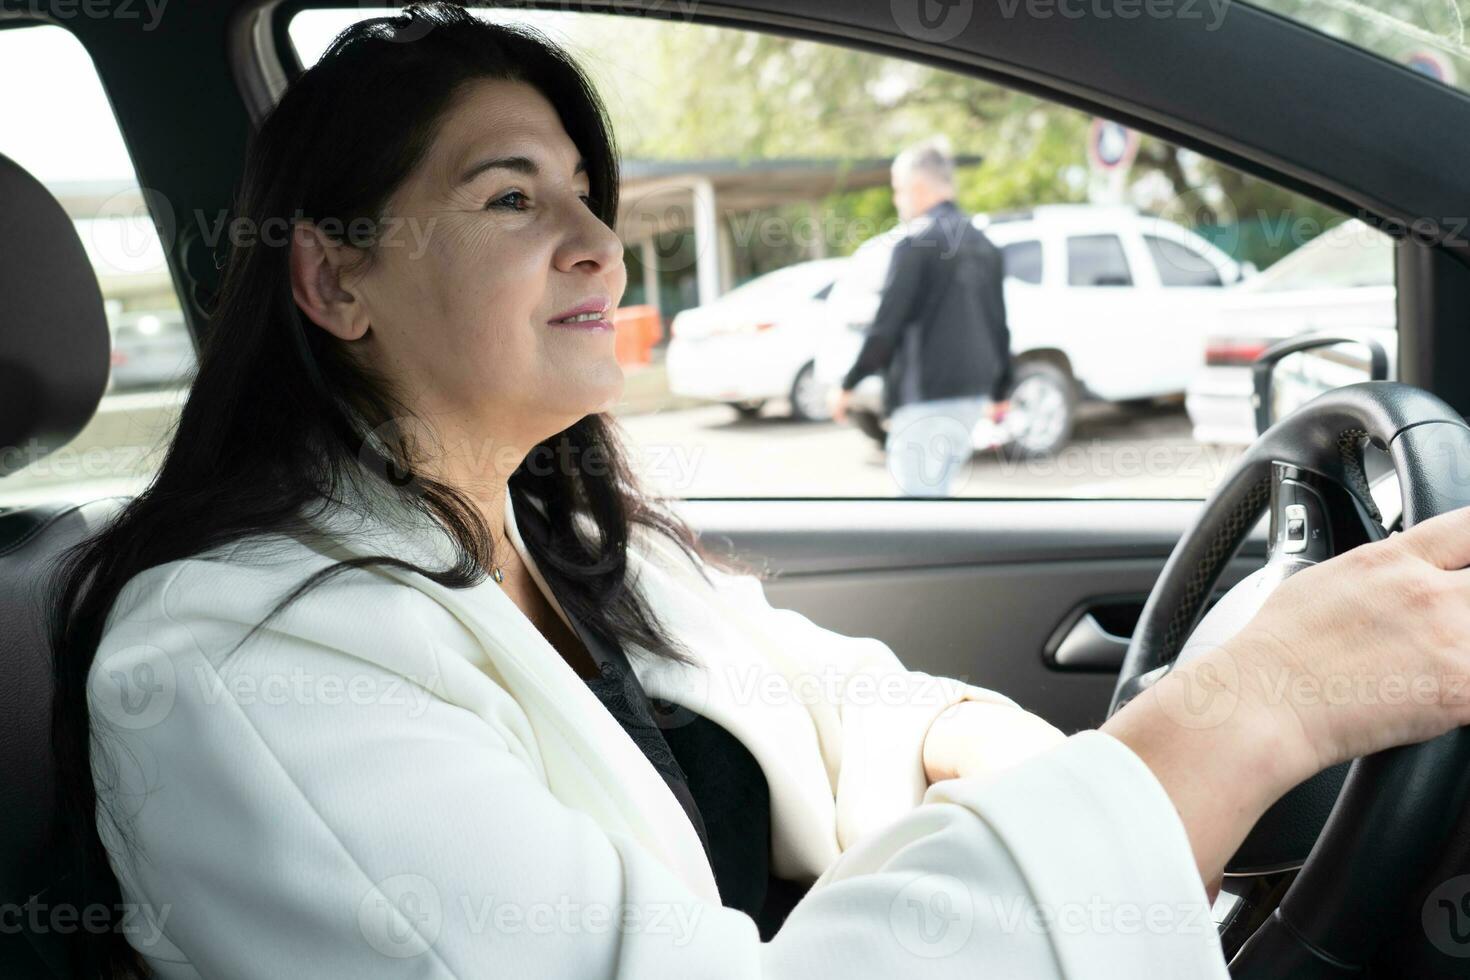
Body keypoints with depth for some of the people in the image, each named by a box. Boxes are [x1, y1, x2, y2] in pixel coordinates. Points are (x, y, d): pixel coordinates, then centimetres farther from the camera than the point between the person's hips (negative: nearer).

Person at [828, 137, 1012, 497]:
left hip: (926, 395, -8)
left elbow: (886, 325, -14)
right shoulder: (983, 244, 14)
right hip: (972, 392, 8)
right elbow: (999, 325, 18)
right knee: (935, 490, 18)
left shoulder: (915, 243, -11)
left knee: (918, 491, -4)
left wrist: (847, 385, -5)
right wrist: (998, 392, 26)